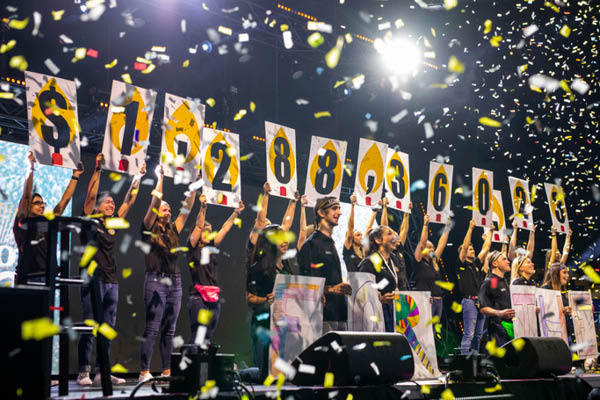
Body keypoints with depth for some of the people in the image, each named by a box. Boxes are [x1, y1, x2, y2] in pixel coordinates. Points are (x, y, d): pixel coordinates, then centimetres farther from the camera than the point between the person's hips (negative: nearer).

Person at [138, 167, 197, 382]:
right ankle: (144, 372, -7)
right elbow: (154, 204, -9)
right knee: (152, 328, -8)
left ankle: (167, 371, 10)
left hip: (175, 282, 6)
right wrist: (160, 180, -8)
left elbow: (186, 209, 15)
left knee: (169, 330, 7)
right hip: (156, 280, -6)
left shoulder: (174, 231, 16)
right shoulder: (148, 230, 1)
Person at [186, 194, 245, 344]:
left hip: (214, 298, 6)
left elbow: (225, 229, 15)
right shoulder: (193, 247, 2)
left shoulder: (211, 247, 17)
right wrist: (203, 207, -19)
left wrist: (236, 213, 12)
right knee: (198, 335, -12)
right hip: (198, 296, -6)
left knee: (208, 336, 5)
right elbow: (198, 226, -9)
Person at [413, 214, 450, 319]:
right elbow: (422, 242, -10)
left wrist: (447, 229, 18)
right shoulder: (419, 262, -2)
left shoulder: (434, 262, 16)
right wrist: (425, 225, -11)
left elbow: (441, 244, 18)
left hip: (438, 301, 7)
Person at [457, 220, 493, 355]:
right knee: (469, 334, -10)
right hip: (469, 301, -8)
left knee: (478, 334, 9)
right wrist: (470, 228, -14)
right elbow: (464, 246, -11)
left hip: (480, 302, 8)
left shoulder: (476, 264, 19)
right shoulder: (462, 264, 0)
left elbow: (485, 249, 22)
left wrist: (490, 233, 22)